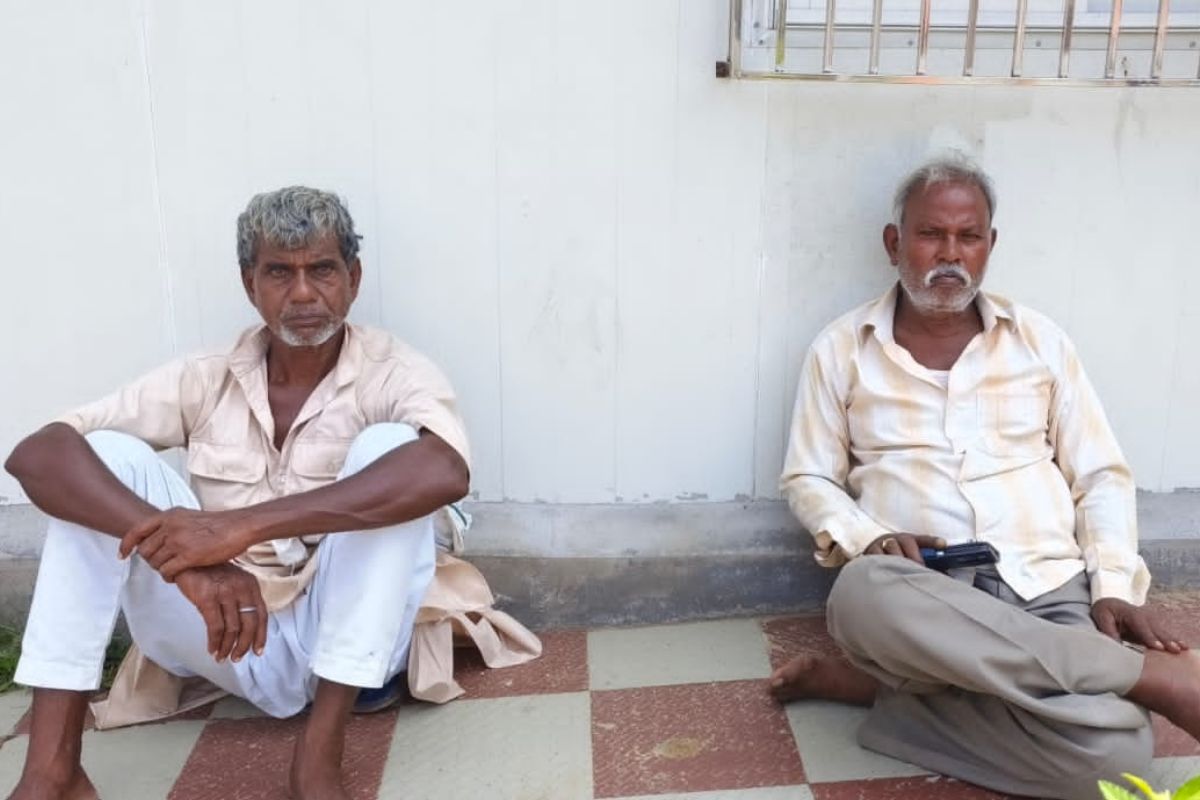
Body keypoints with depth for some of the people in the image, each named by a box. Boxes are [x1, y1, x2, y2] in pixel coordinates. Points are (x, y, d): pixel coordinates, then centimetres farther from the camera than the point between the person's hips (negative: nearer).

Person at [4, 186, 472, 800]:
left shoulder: (393, 372, -9)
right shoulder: (205, 381, 0)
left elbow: (444, 472, -34)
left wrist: (241, 526, -38)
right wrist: (188, 559, -31)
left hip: (342, 645, -3)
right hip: (225, 638, 3)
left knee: (386, 446, -25)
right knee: (108, 457, -13)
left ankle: (320, 751, -24)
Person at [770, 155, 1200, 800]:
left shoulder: (1040, 340, 12)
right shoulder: (841, 349, 8)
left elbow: (1102, 477, 12)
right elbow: (807, 479, 8)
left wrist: (1113, 587, -4)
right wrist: (872, 539, -12)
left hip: (1050, 589, 1)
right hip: (922, 597, 0)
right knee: (863, 594, -41)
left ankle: (883, 684, -11)